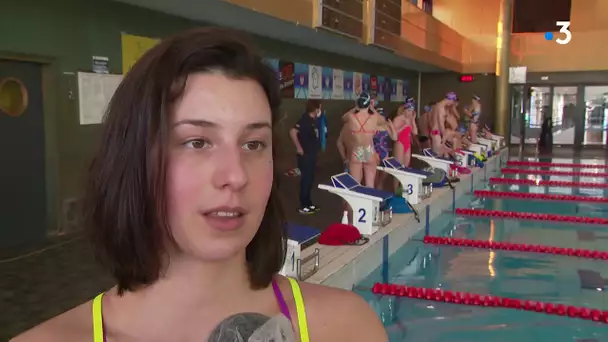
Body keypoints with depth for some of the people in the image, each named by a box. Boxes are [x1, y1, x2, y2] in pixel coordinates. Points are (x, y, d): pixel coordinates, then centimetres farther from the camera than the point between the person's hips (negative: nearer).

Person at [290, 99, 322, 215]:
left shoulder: (313, 119, 6)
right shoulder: (305, 120, -21)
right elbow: (293, 132, -31)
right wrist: (299, 148, -24)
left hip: (312, 154, 9)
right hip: (305, 155, -9)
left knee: (310, 179, 16)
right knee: (306, 179, -1)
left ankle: (308, 203, 28)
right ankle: (303, 206, 9)